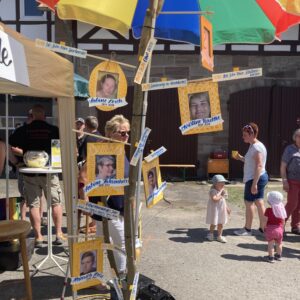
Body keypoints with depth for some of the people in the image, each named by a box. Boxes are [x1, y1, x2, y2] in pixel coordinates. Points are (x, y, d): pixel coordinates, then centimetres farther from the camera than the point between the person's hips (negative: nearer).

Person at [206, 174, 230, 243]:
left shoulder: (223, 191, 6)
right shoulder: (213, 191, -19)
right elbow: (214, 199, -33)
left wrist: (226, 208, 19)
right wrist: (221, 195, -25)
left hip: (222, 209, 7)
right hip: (214, 209, -7)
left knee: (221, 224, 12)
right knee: (213, 223, 4)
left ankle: (219, 236, 24)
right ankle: (210, 234, 29)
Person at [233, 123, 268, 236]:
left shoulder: (257, 147, -19)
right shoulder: (253, 146, 12)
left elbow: (259, 166, -25)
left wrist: (254, 183, -27)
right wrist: (240, 158, 5)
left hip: (255, 178, -10)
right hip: (259, 178, 10)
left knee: (249, 202, 0)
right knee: (259, 202, 13)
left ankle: (247, 229, 11)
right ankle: (262, 228, 21)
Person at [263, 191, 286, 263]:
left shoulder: (268, 210, -12)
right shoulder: (282, 210, -1)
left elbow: (265, 221, -9)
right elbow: (283, 222, 5)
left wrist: (265, 228, 5)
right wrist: (282, 229, 17)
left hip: (270, 229, -4)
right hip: (279, 229, 4)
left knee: (270, 244, 6)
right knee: (279, 243, 21)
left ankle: (271, 257, 10)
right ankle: (279, 256, 35)